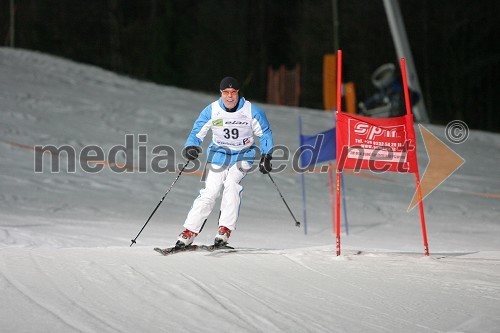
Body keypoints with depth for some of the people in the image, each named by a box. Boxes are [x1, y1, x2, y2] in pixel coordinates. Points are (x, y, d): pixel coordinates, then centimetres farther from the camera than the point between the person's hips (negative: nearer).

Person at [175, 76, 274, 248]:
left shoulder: (252, 111, -11)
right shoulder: (211, 111, -9)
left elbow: (265, 134, 2)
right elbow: (197, 133, -3)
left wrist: (266, 156, -8)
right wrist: (190, 147, -23)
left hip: (243, 155, -1)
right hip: (219, 155, 1)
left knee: (231, 184, -26)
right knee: (210, 191, -12)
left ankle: (225, 230, -23)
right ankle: (189, 232, -8)